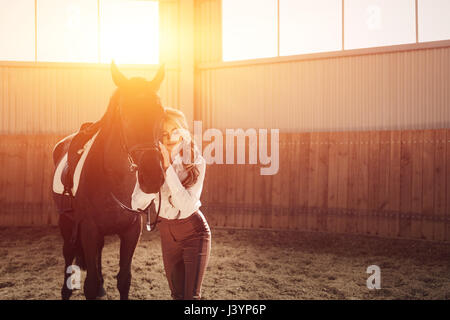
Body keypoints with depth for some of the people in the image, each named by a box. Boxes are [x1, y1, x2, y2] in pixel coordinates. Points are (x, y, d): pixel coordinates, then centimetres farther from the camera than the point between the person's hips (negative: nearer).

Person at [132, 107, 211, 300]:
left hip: (194, 232, -4)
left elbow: (187, 206, -28)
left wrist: (168, 168, -32)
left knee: (192, 295, -8)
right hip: (167, 234, 4)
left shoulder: (196, 163, -17)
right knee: (177, 295, 14)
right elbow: (137, 204, -14)